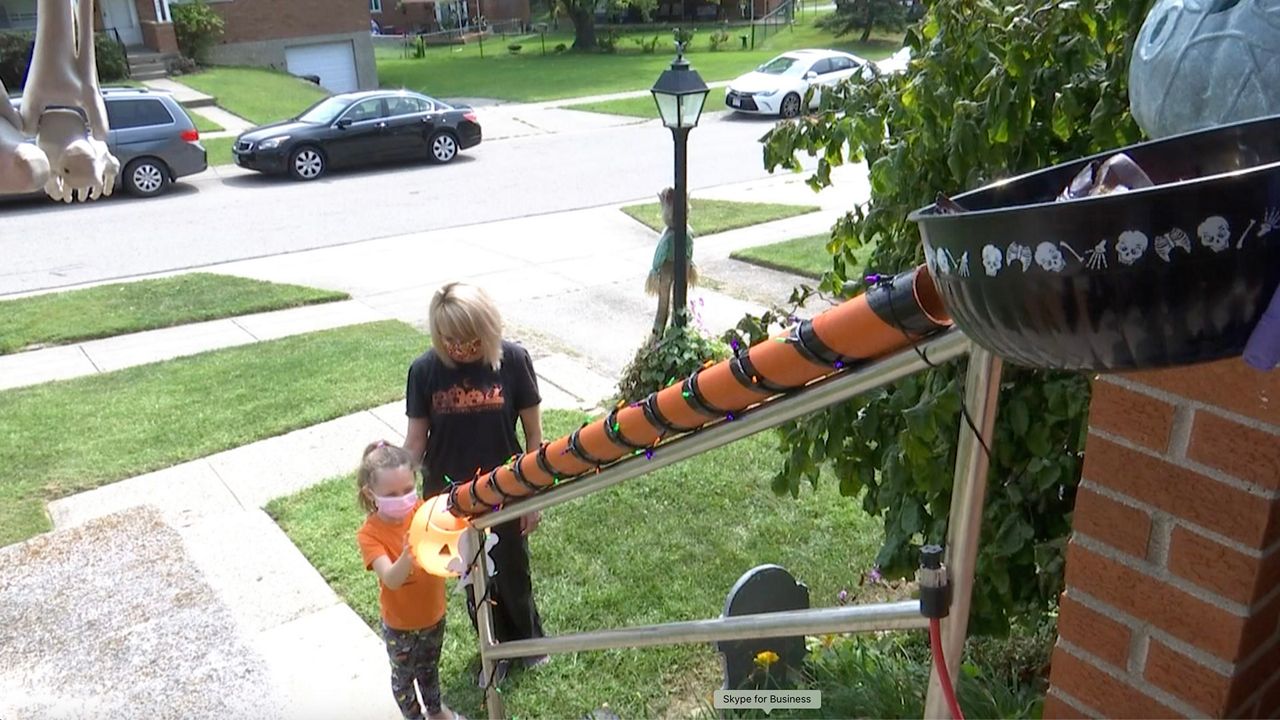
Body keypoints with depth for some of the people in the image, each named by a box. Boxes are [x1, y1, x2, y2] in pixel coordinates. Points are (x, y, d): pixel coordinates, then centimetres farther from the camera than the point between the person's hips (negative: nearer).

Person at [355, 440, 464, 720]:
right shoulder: (369, 534, -26)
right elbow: (391, 580, -36)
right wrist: (408, 555, -56)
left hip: (433, 613, 4)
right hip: (400, 624, -4)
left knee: (429, 667, 29)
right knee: (404, 675, 21)